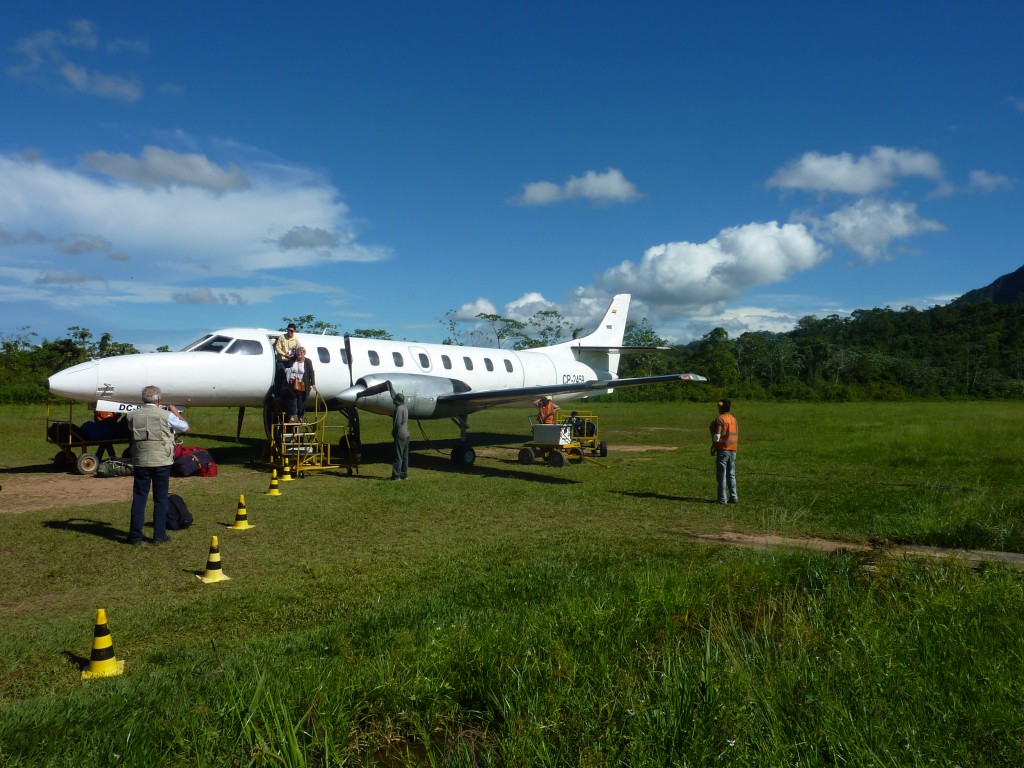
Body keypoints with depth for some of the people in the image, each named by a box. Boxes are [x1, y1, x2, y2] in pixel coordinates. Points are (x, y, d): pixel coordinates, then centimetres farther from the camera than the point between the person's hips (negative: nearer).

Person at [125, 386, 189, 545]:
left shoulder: (133, 415, 0)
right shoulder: (166, 415, -8)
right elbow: (185, 427, 6)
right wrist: (176, 413, 22)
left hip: (140, 462, 2)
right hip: (161, 462, -2)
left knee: (139, 498, 10)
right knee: (161, 499, 8)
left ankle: (135, 535, 13)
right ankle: (159, 535, 11)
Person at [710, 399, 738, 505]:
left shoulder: (720, 419, -11)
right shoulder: (733, 419, 12)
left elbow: (716, 436, -16)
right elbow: (736, 435, 14)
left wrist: (712, 448, -6)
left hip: (723, 449, -7)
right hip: (733, 450, 7)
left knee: (722, 475, -3)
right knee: (731, 475, 13)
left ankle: (722, 499, -2)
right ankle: (734, 497, 13)